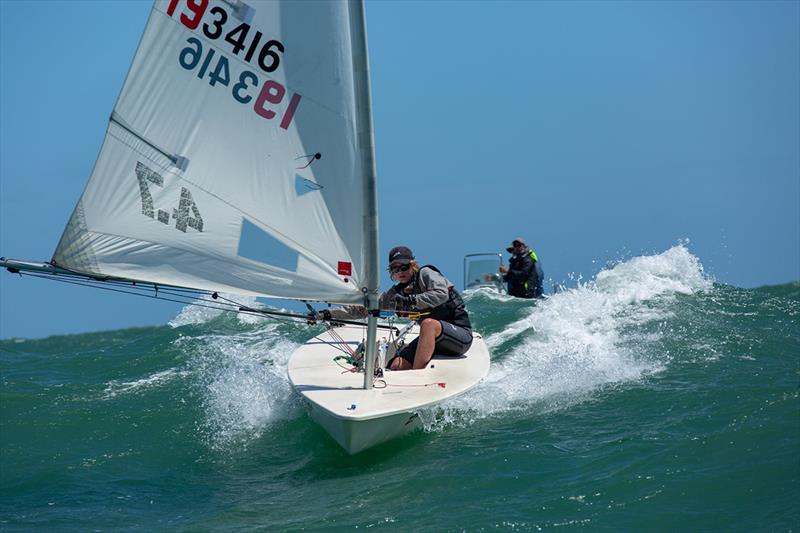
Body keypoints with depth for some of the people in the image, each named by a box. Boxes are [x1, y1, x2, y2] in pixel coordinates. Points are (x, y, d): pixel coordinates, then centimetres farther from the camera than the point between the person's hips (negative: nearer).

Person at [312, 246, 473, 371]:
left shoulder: (425, 274, -3)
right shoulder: (397, 293, 12)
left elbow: (442, 294, -21)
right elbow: (364, 307, 10)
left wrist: (412, 300, -30)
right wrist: (329, 314, 3)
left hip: (460, 333, -6)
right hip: (432, 338, 6)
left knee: (429, 323, -38)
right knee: (396, 366, -15)